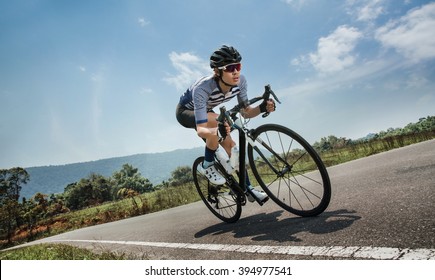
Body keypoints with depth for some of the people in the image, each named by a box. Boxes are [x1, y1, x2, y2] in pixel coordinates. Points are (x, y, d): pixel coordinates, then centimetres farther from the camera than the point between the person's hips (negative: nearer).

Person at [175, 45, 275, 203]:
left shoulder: (240, 81, -25)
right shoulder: (202, 88, -41)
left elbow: (246, 112, -16)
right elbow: (200, 130, -45)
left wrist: (262, 108, -36)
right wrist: (218, 131, -66)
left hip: (206, 112, 5)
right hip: (185, 112, -5)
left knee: (231, 146, -7)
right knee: (216, 120, -36)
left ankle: (248, 189, 7)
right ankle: (207, 166, -15)